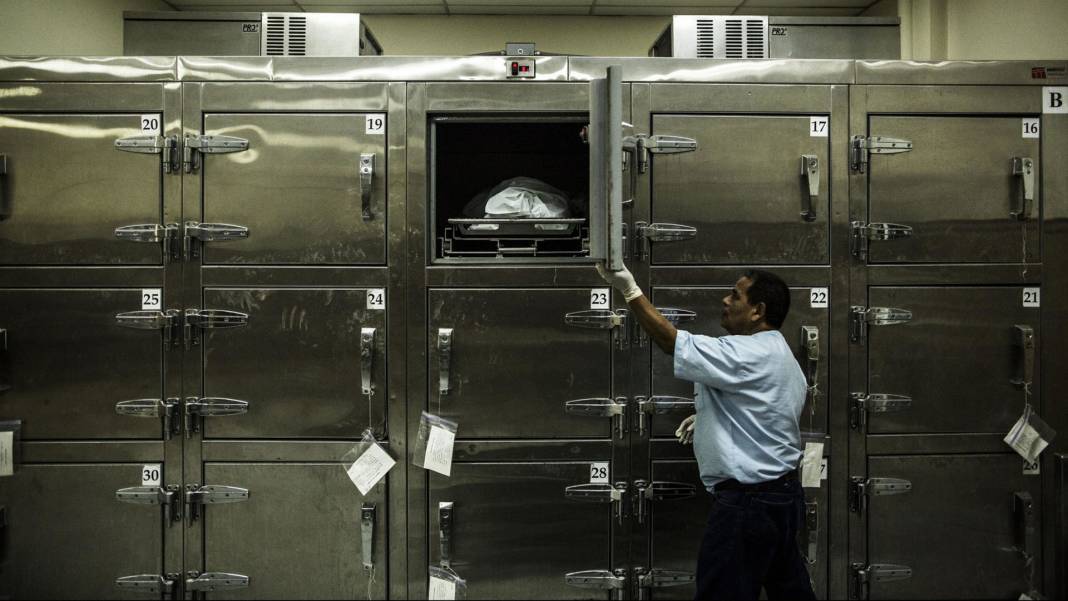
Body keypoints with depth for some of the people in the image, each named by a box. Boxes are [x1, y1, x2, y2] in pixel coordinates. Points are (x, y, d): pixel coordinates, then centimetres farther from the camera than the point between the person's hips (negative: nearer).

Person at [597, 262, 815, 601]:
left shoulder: (748, 355, -19)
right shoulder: (778, 355, 14)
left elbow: (671, 342, -21)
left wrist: (629, 290, -17)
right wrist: (709, 415, 12)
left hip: (747, 503, -11)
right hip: (781, 494, 11)